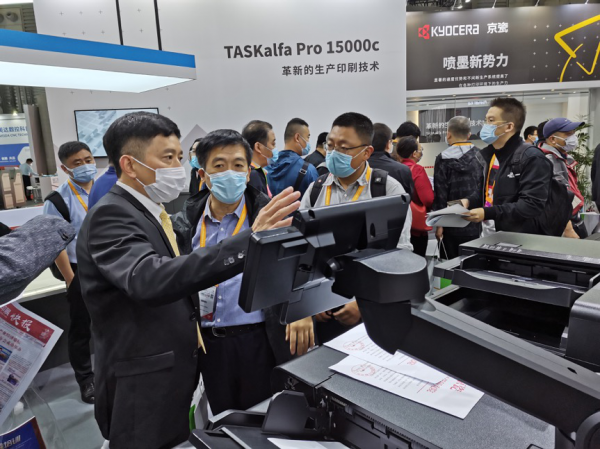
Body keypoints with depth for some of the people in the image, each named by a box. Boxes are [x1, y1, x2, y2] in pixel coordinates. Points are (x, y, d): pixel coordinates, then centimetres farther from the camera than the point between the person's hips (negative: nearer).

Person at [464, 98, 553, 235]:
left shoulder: (532, 158, -16)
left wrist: (487, 213, -30)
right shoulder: (490, 154, 11)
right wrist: (469, 201, 1)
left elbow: (532, 205, -23)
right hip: (488, 236, 8)